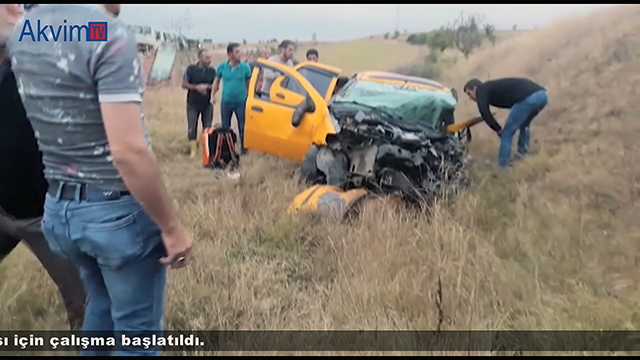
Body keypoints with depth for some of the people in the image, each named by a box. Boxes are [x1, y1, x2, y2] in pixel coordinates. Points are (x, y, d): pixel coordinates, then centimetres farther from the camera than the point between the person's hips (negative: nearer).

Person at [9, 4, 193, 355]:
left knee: (101, 304, 29)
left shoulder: (21, 34, 5)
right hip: (117, 211, -8)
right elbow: (128, 151, -26)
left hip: (57, 209, 8)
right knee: (136, 330, 10)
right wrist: (171, 227, -19)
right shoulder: (110, 34, -21)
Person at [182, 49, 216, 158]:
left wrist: (207, 86, -15)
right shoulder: (191, 69, -6)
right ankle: (193, 150, 6)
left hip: (207, 104, 2)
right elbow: (184, 84, -5)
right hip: (193, 104, -2)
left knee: (207, 127, 6)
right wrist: (196, 87, -19)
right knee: (192, 127, -2)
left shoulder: (212, 71, 1)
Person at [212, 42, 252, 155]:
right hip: (226, 102, 2)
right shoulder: (222, 66, -4)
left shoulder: (245, 67, -7)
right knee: (225, 127, 13)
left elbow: (249, 83, 2)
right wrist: (213, 95, 7)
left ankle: (244, 149, 16)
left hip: (241, 102, -2)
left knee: (242, 127, 4)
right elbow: (216, 81, 10)